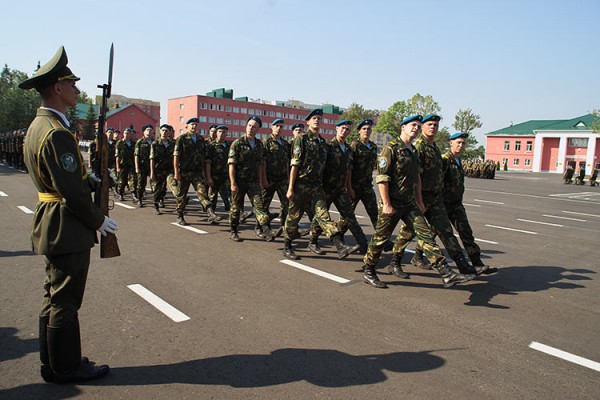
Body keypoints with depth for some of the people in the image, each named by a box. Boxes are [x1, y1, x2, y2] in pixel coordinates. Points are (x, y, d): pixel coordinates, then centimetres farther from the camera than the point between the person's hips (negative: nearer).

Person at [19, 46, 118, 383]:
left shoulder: (39, 125, 12)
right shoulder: (57, 133, -21)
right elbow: (71, 190, -23)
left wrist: (89, 176, 4)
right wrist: (99, 220, -12)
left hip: (52, 225, 11)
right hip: (67, 228, -11)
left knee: (55, 297, 18)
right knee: (65, 301, 2)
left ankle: (54, 362, 32)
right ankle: (65, 367, 17)